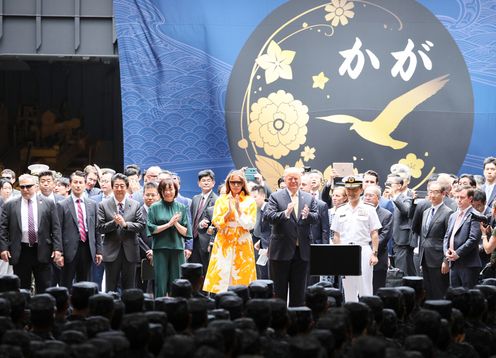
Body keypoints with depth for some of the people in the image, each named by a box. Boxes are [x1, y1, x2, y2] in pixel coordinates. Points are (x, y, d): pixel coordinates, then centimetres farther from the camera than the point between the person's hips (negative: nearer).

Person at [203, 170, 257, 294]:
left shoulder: (250, 201, 6)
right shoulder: (221, 200, 9)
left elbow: (250, 225, -2)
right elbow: (216, 222, 2)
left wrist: (239, 210, -13)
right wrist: (229, 211, -13)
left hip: (242, 245, -1)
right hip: (223, 243, 1)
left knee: (241, 277, -4)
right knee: (220, 276, -6)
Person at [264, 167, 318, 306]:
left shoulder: (309, 198, 10)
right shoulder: (275, 197, -1)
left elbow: (316, 218, 0)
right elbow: (268, 216, -14)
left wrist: (307, 215, -23)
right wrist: (285, 213, -31)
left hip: (302, 251, 3)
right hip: (281, 250, -3)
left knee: (299, 291, 9)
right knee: (279, 290, 4)